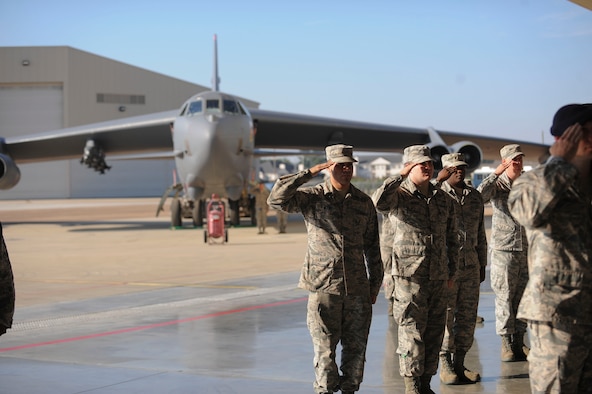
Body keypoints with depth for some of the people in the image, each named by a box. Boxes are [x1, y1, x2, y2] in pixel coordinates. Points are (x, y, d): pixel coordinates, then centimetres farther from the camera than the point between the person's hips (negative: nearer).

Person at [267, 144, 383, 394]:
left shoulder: (364, 202, 7)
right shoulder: (312, 197, -2)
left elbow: (372, 246, 13)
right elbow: (276, 199, -19)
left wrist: (375, 284, 12)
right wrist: (310, 172, -20)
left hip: (357, 287, 3)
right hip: (323, 286, -3)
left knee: (356, 349, 7)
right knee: (325, 349, 1)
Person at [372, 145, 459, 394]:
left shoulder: (443, 200, 11)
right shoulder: (398, 196, -5)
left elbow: (452, 238, 18)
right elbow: (378, 201, -30)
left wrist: (452, 271, 15)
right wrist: (400, 176, -21)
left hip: (439, 278, 5)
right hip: (409, 276, -5)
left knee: (434, 331, 9)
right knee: (411, 332, -4)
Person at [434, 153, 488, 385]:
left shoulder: (475, 197, 13)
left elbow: (480, 234, 18)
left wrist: (482, 264, 17)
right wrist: (438, 181, -24)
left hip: (470, 264, 5)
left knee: (468, 315, 7)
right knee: (444, 316, -2)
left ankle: (460, 363, 16)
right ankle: (445, 366, 6)